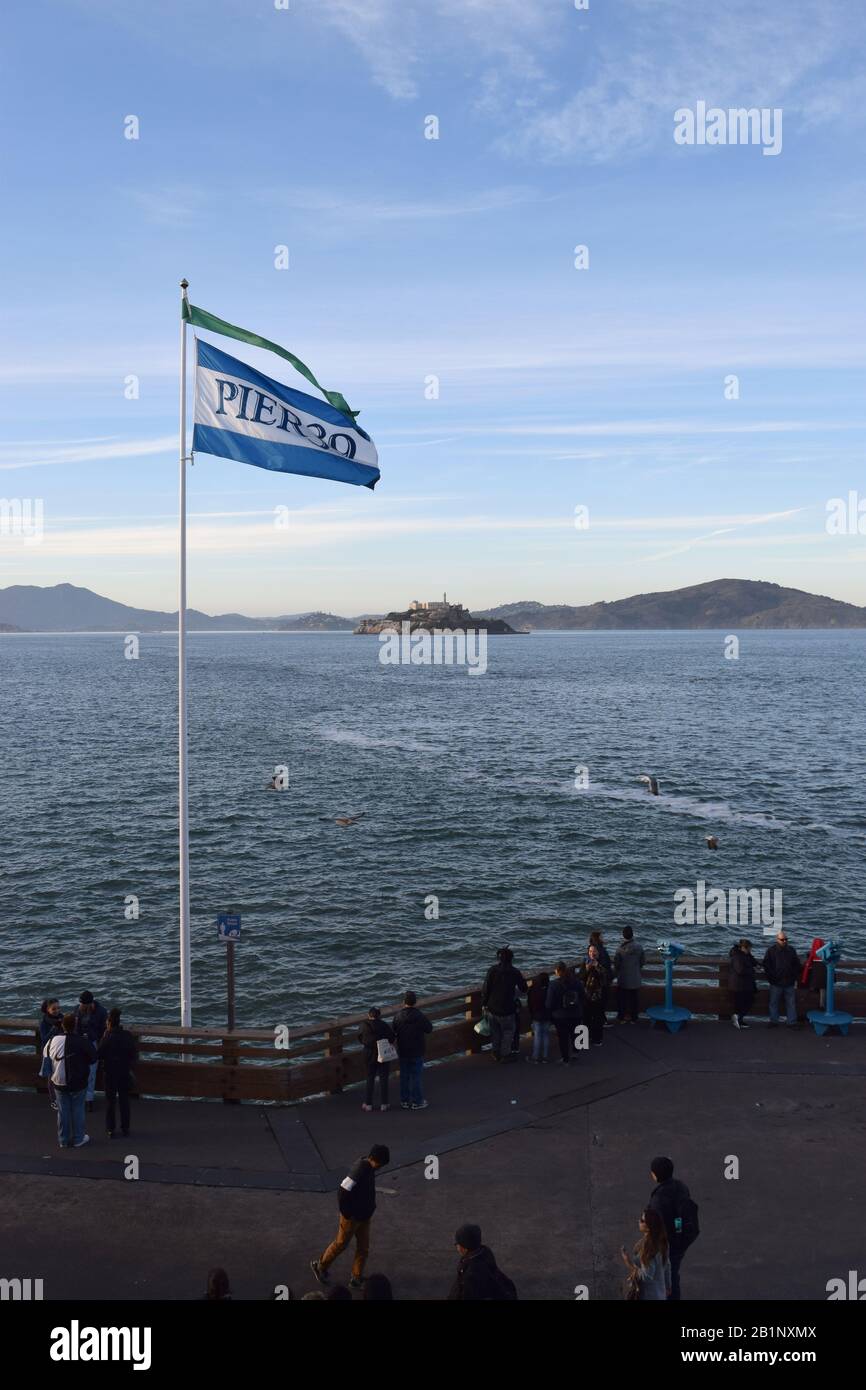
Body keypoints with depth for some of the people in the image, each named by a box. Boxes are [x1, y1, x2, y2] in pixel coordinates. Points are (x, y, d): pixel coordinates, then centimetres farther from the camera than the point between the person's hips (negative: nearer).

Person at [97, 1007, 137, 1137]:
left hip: (111, 1073, -4)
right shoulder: (128, 1036, -5)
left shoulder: (107, 1038, -18)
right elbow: (133, 1054, 1)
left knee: (110, 1100, 8)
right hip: (125, 1072, 4)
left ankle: (110, 1129, 11)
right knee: (124, 1100, 14)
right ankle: (125, 1127, 20)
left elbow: (99, 1055, -13)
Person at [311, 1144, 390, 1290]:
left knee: (363, 1248, 12)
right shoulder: (359, 1172, -32)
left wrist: (369, 1210, 13)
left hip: (364, 1216, 8)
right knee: (340, 1244, 12)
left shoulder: (369, 1168, -4)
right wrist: (348, 1214, -20)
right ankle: (320, 1266, 34)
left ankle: (357, 1279, 24)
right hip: (352, 1218, -8)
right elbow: (343, 1193, -31)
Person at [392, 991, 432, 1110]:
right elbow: (429, 1029, -5)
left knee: (404, 1076, 14)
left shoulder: (397, 1017, -10)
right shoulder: (420, 1016, -18)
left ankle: (404, 1101, 21)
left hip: (402, 1052, 3)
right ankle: (417, 1102, 11)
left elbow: (394, 1032, 0)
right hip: (417, 1052, -3)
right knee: (417, 1076, 6)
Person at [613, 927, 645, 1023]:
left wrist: (616, 973, 9)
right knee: (635, 999, 14)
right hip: (635, 979, 2)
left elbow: (616, 963, -9)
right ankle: (634, 1018, 20)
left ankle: (621, 1018, 20)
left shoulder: (621, 948, -17)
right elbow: (643, 961, -1)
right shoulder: (639, 946, -11)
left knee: (621, 999, 13)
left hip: (623, 979, -2)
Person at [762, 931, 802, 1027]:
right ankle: (773, 1022, 17)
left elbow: (797, 966, 14)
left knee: (791, 1004, 4)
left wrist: (795, 979, 7)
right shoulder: (771, 951, -2)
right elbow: (766, 966, 0)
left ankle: (792, 1022, 11)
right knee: (774, 1003, 7)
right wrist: (771, 978, -5)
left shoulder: (791, 950, 7)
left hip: (790, 983, 2)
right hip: (776, 983, -2)